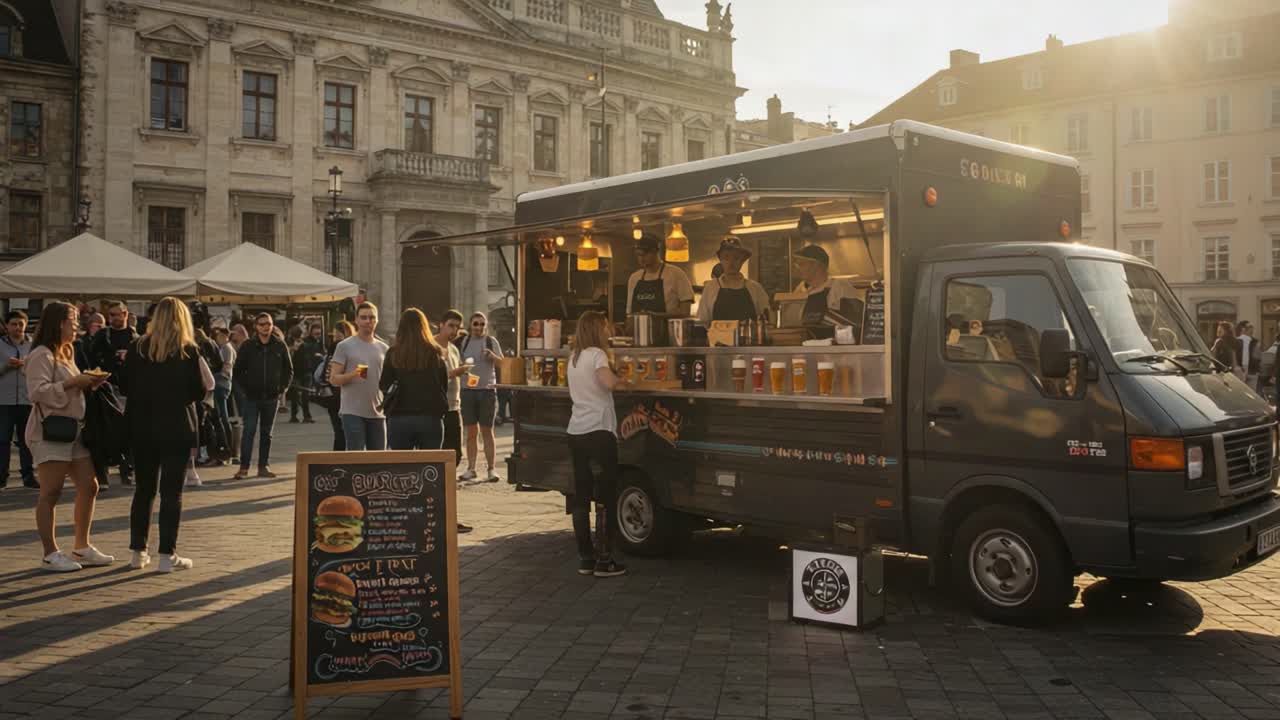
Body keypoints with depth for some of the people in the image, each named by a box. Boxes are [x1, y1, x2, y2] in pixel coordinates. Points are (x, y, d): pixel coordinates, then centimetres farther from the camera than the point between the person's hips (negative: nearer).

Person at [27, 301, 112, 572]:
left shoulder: (65, 354, 20)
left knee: (89, 487, 8)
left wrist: (89, 384, 9)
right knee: (51, 493, -5)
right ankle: (50, 554, 2)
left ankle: (81, 548, 17)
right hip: (49, 431, -9)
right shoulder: (41, 355, -10)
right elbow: (37, 391, -20)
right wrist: (73, 382, -21)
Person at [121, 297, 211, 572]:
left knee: (144, 488, 14)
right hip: (177, 428, -3)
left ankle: (138, 552, 18)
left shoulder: (138, 349, 0)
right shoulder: (189, 351, -10)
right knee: (171, 492, 2)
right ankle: (167, 555, 3)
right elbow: (200, 392, -7)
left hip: (142, 428, 4)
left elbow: (126, 385, 5)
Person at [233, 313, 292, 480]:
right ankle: (244, 467, -3)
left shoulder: (280, 345, 2)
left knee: (267, 433, 9)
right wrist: (244, 389, -2)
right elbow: (237, 371, 4)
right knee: (249, 430, -8)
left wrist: (282, 389, 3)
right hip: (252, 397, -2)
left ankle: (264, 466, 15)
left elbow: (288, 369, 10)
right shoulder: (248, 346, -1)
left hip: (272, 397, 2)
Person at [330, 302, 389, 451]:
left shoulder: (383, 348, 12)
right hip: (352, 412, -4)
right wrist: (352, 374, -22)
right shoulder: (344, 346, -1)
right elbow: (333, 378, -4)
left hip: (377, 412, 4)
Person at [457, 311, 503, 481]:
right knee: (471, 432, 5)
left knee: (487, 431, 0)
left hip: (487, 390, -2)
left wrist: (492, 356, -18)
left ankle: (492, 469, 1)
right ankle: (471, 468, 10)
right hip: (468, 390, 2)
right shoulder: (463, 341, 9)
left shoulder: (491, 341, 4)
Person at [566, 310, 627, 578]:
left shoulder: (573, 358, 16)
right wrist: (621, 378, -5)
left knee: (581, 497, 9)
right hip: (598, 431, -8)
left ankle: (585, 558, 13)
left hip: (576, 432, 8)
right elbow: (609, 383, -26)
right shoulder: (596, 354, -9)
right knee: (605, 498, -2)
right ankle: (604, 560, -1)